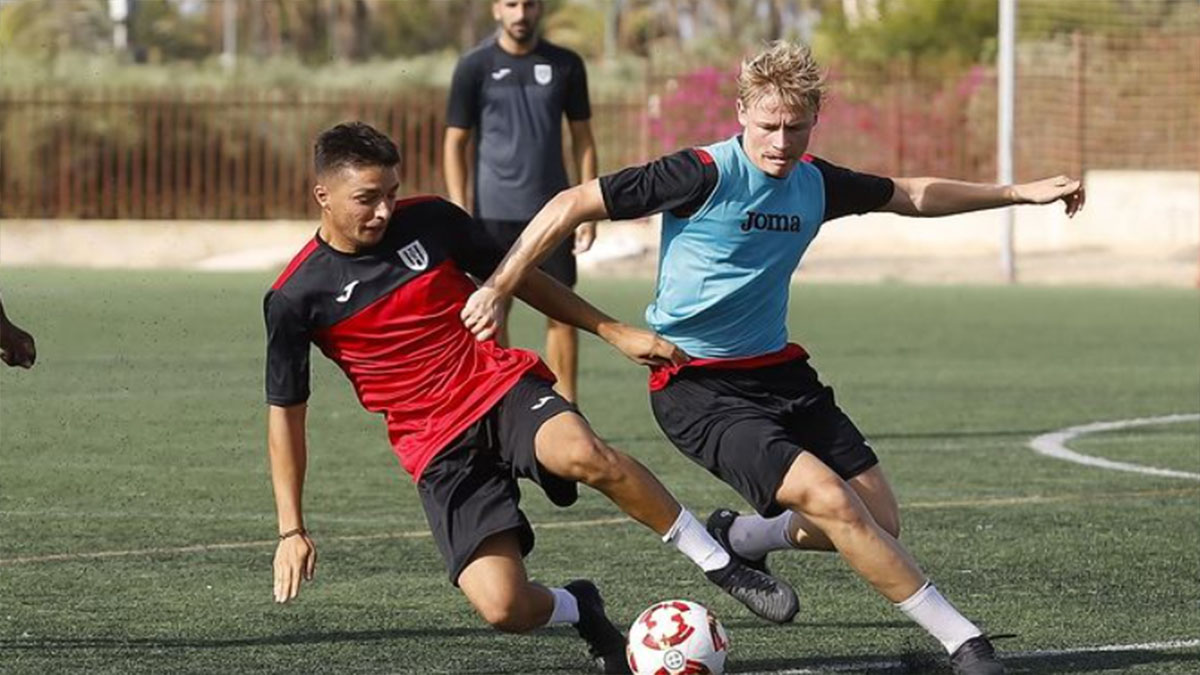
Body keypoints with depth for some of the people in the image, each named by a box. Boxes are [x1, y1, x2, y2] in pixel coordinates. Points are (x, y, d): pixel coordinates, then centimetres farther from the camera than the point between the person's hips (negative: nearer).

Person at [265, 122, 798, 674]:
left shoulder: (428, 219, 1)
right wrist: (291, 530, -2)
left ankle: (720, 562, -17)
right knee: (503, 608, -19)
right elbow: (285, 412, 2)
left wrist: (615, 333, 15)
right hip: (437, 450, -1)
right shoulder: (296, 298, -5)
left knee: (581, 455, -35)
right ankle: (578, 608, 17)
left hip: (502, 387, 1)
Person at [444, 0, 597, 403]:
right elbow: (455, 144, 1)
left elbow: (582, 138, 10)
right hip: (495, 213, -2)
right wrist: (460, 216, -6)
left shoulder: (565, 66, 5)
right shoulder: (474, 67, -1)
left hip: (553, 210, 2)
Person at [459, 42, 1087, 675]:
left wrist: (1018, 192, 21)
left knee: (880, 525, 5)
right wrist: (497, 289, -17)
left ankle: (741, 538, 31)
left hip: (777, 371, 8)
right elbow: (572, 205, -14)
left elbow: (910, 195, 22)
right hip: (697, 386, -7)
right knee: (830, 500, -22)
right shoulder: (704, 175, -17)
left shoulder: (815, 182, 3)